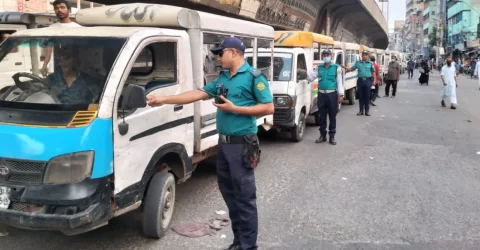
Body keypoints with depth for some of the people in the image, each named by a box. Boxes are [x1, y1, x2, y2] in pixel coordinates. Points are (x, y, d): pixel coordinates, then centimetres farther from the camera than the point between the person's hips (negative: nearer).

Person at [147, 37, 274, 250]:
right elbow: (198, 94, 12)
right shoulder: (222, 78, 14)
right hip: (224, 142, 8)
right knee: (228, 190, 14)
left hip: (242, 144, -8)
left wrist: (235, 108, -16)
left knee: (244, 195, -2)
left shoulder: (254, 77, -8)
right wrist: (163, 100, 7)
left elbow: (269, 108, -13)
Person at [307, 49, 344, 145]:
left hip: (332, 95, -3)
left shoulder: (336, 67, 1)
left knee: (332, 117, 2)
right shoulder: (319, 68, 11)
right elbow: (311, 77, 10)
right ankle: (322, 135, 19)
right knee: (322, 117, 9)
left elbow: (340, 82, -2)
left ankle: (332, 136, 9)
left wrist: (341, 95, -8)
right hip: (321, 95, 3)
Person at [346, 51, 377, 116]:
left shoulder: (370, 63, 8)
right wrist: (345, 67, -9)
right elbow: (351, 69, 8)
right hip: (360, 80, 1)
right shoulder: (358, 63, 9)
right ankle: (361, 110, 12)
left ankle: (367, 111, 7)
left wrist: (374, 79, 1)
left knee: (367, 96, 1)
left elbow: (373, 72, 10)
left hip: (368, 80, -1)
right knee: (361, 96, 5)